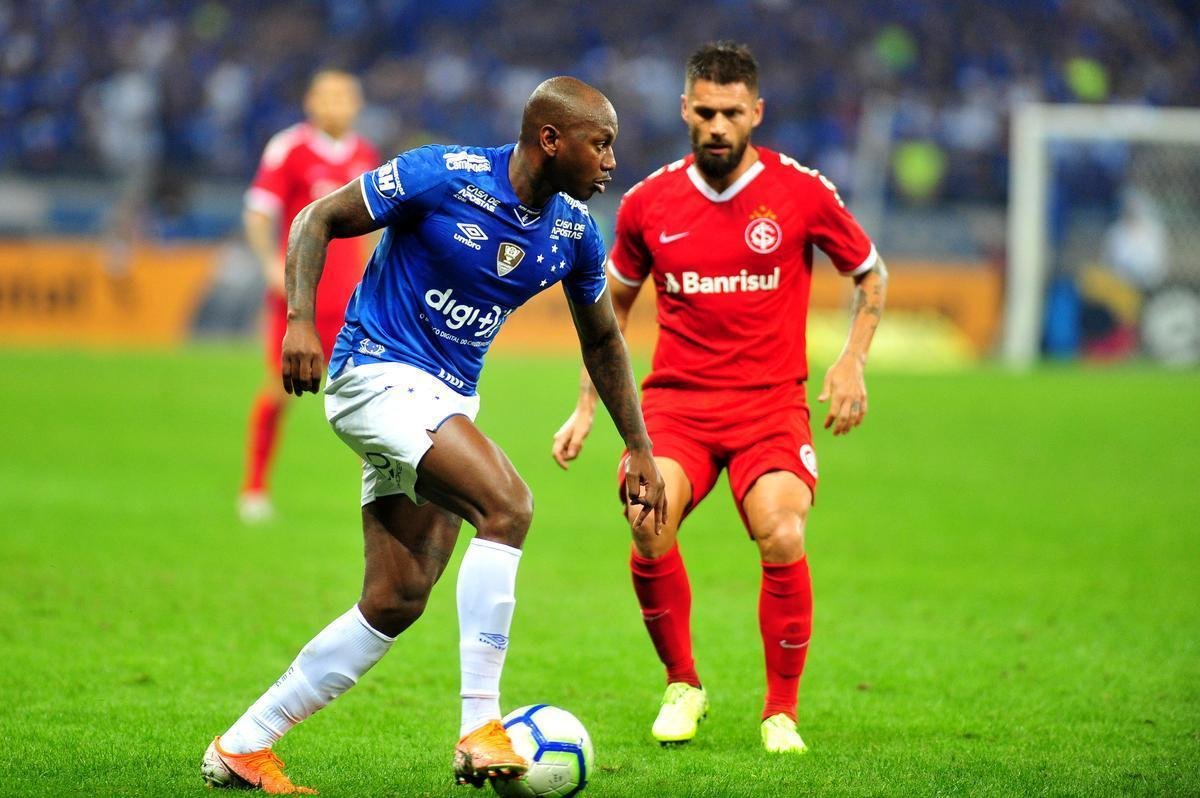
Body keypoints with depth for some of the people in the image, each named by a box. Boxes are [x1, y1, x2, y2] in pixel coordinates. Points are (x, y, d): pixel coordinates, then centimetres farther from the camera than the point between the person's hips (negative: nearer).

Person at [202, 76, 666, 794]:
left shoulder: (576, 233, 3)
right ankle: (481, 729, -24)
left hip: (448, 403, 8)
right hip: (378, 375, -8)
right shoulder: (443, 176, -16)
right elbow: (318, 220, -8)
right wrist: (301, 321, -22)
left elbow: (602, 340, 19)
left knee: (398, 601, 1)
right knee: (507, 504, -27)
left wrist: (640, 450, 16)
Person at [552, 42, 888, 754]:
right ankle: (683, 685, 0)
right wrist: (587, 407, 17)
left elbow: (872, 273, 13)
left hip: (772, 402, -1)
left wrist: (853, 362, -1)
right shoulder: (649, 202, 5)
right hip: (677, 398, 1)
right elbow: (615, 301, 21)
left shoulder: (803, 193, -2)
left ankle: (782, 711, -3)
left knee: (783, 540, -25)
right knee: (650, 523, -26)